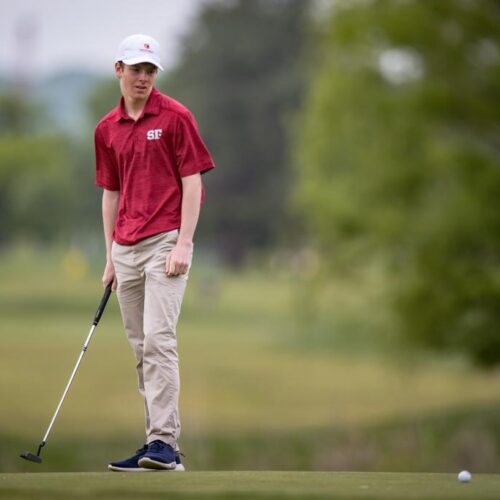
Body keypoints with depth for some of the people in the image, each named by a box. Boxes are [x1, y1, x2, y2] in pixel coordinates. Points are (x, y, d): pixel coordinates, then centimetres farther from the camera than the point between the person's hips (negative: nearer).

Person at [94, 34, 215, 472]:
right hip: (126, 249, 6)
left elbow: (192, 181, -7)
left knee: (158, 340, -16)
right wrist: (110, 255, 14)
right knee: (140, 348, 7)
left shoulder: (175, 117, -4)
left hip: (165, 242, -6)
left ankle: (165, 443, -19)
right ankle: (158, 444, 12)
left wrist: (183, 243, -14)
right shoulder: (106, 129, 12)